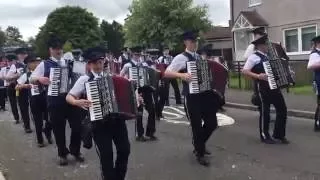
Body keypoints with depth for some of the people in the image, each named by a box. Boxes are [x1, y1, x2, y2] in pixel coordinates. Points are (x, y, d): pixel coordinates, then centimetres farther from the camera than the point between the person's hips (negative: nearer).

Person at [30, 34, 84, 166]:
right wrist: (39, 79, -20)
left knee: (77, 126, 4)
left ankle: (75, 151, 27)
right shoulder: (44, 64, 2)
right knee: (58, 129, 8)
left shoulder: (69, 63, 9)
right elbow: (32, 79, 1)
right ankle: (62, 154, 28)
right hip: (55, 102, -2)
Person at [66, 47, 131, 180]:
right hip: (99, 123, -3)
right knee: (106, 155, 1)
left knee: (124, 150, 5)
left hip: (117, 119, 4)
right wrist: (78, 102, -21)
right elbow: (69, 97, -1)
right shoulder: (85, 79, -1)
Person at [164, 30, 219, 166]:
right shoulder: (181, 57, -7)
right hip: (191, 97, -6)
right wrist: (182, 75, -29)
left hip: (205, 95, 6)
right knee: (196, 125, 4)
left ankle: (200, 144, 37)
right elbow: (167, 73, -15)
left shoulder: (199, 57, 14)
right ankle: (200, 154, 23)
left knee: (212, 123, 10)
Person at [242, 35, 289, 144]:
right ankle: (265, 136, 18)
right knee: (265, 112, 2)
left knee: (282, 110, 8)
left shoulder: (268, 56, 16)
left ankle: (279, 135, 22)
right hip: (263, 88, -8)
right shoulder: (254, 57, -7)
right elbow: (244, 71, -16)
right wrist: (258, 76, -25)